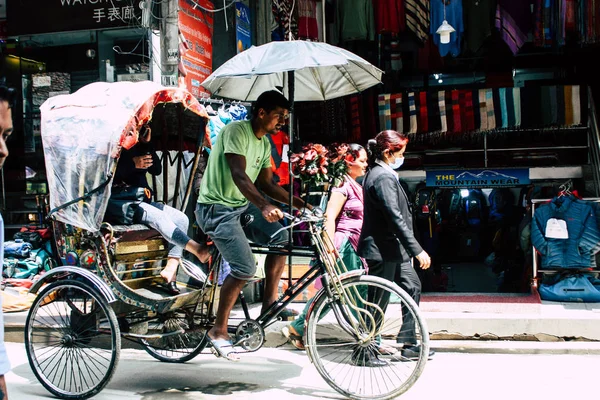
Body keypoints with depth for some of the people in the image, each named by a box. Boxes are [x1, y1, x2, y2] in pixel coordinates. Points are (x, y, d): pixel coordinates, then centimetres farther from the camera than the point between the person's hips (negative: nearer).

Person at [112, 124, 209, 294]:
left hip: (143, 200, 8)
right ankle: (198, 250, -37)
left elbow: (157, 170, 6)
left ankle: (170, 270, -22)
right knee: (158, 217, -32)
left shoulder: (139, 146, 17)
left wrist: (147, 144, -1)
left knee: (181, 218, -13)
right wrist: (133, 164, -25)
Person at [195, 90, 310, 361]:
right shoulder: (237, 130, -17)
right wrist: (264, 206, -44)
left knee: (280, 236, -6)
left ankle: (270, 302, 6)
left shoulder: (264, 143, 11)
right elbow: (239, 175, -30)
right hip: (216, 208, -9)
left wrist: (298, 203, 1)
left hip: (241, 206, 9)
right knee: (245, 268, -19)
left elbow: (266, 183, 13)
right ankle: (218, 331, -5)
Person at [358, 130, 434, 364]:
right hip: (383, 250, -11)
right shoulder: (383, 177, -19)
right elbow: (395, 217, -25)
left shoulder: (377, 173, 13)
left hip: (393, 249, 11)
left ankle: (408, 345, 21)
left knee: (412, 288, 14)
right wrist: (417, 250, -23)